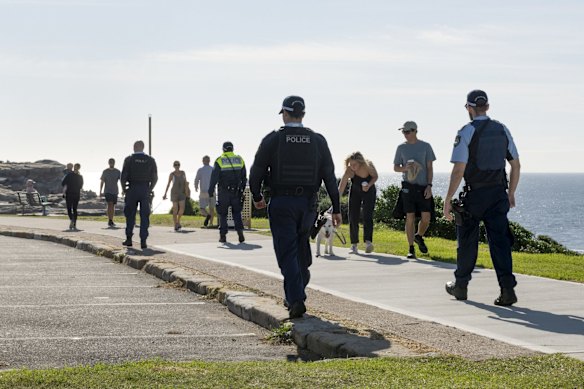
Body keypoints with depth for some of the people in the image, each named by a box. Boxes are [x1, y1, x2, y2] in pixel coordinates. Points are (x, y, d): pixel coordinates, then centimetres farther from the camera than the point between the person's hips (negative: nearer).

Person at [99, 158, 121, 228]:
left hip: (115, 191, 3)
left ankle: (111, 221, 16)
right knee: (110, 205, -16)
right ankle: (110, 221, -20)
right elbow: (102, 182, 6)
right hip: (107, 191, -3)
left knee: (113, 206, 7)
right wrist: (100, 192, 1)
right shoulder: (105, 172, 3)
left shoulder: (118, 172, 6)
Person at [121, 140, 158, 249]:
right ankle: (143, 241, -5)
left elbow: (123, 176, -6)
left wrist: (124, 189, 8)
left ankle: (129, 239, 12)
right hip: (145, 190, 1)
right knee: (144, 216, 1)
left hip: (132, 190, -1)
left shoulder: (129, 159, -3)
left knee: (130, 215, 10)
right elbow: (155, 178, 2)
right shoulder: (150, 160, 3)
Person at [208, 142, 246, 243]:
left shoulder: (219, 161, -6)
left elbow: (214, 177, -9)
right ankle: (240, 232, -6)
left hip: (223, 192, -3)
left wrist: (211, 191, -5)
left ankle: (223, 235, 4)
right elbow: (244, 177, 9)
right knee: (236, 212, 11)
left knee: (222, 214, 7)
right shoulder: (239, 160, 6)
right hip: (236, 192, 3)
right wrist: (242, 189, 17)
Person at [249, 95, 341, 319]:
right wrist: (336, 208, 5)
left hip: (281, 203, -3)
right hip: (308, 204, 3)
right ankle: (294, 296, 27)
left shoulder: (273, 139, -5)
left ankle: (296, 300, -13)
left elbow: (257, 171, -2)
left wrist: (256, 196, 15)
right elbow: (329, 176, 1)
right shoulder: (317, 141, 2)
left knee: (287, 253, -2)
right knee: (301, 250, 18)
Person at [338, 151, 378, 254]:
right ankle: (354, 245, 4)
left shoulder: (368, 166, -29)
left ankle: (368, 241, -22)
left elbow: (375, 176, -9)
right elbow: (341, 189, -34)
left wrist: (369, 185, -29)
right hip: (355, 192, 1)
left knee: (367, 217, -16)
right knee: (353, 218, -4)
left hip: (369, 192, -1)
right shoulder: (349, 171, -30)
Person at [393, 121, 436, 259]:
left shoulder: (425, 146, 5)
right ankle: (411, 248, 4)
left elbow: (430, 167, 5)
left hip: (423, 187, 0)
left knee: (426, 218, -4)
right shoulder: (401, 148, 8)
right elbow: (395, 167, 13)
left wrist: (429, 185, -5)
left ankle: (419, 237, 27)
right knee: (410, 218, -3)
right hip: (408, 187, 0)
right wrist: (405, 168, -10)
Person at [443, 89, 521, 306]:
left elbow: (459, 169, -15)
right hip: (498, 195, 4)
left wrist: (448, 199, -9)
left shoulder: (466, 132, -10)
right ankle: (507, 288, -11)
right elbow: (515, 165, 11)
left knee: (467, 242, 12)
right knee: (500, 241, 1)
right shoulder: (502, 130, 7)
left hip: (474, 195, -3)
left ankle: (460, 286, 26)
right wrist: (511, 193, 19)